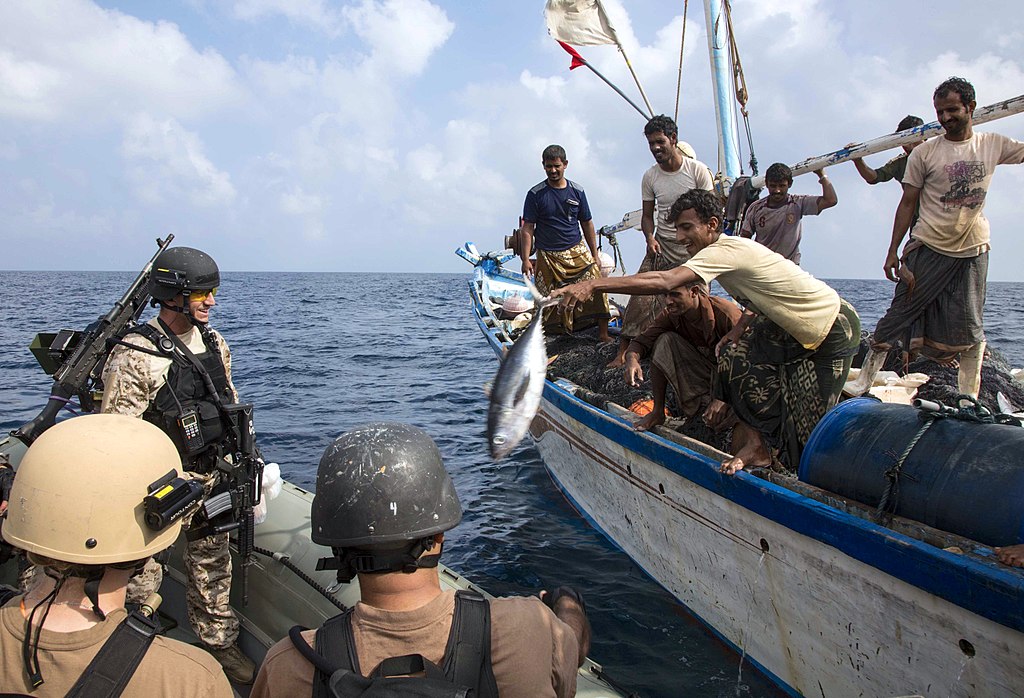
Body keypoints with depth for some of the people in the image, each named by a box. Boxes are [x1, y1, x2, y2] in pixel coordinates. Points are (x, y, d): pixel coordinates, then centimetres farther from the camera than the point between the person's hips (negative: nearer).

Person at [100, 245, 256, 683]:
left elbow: (231, 405, 15)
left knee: (212, 564, 18)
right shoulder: (135, 357, -19)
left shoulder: (214, 343, 3)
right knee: (141, 573, 7)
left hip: (210, 478, 6)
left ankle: (219, 642, 35)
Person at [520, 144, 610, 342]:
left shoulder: (577, 191, 6)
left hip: (577, 251, 2)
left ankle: (603, 335, -2)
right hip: (547, 257, -2)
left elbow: (587, 224, 12)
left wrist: (595, 255, 11)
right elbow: (527, 229, -3)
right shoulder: (536, 194, -2)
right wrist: (525, 259, -11)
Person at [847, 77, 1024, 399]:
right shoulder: (924, 153, -2)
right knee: (899, 314, -2)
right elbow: (907, 203, 0)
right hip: (928, 248, -2)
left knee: (970, 327, 3)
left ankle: (968, 400, 10)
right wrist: (893, 251, -2)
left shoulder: (994, 145, 6)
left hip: (973, 251, 2)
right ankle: (863, 381, 5)